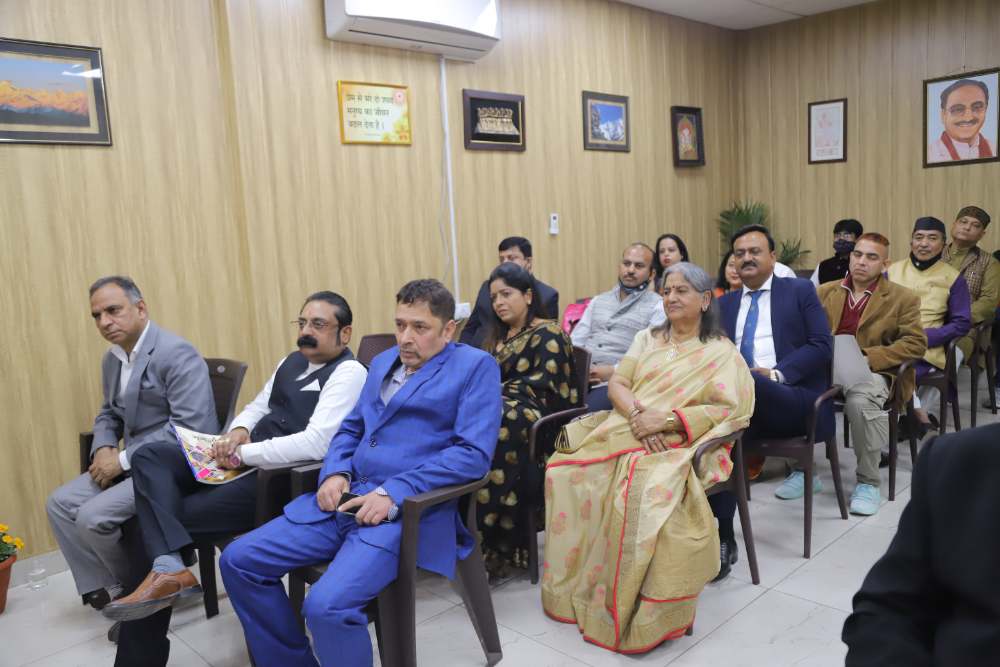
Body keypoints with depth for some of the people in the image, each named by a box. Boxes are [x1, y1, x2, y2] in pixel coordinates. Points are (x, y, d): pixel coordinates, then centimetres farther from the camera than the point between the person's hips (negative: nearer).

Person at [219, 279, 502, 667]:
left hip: (408, 510, -7)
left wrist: (394, 493, -19)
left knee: (327, 605, -28)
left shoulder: (475, 366, -2)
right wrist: (335, 473, 1)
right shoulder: (383, 362, 20)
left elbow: (474, 453, -13)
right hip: (345, 498, 8)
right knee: (238, 561, 0)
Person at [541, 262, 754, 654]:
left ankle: (645, 612, -22)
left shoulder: (722, 353, 4)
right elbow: (617, 383, 10)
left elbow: (729, 409, -9)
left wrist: (666, 419, -19)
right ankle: (577, 582, -6)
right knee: (568, 470, -21)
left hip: (681, 443, -5)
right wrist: (637, 413, -13)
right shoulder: (646, 339, 19)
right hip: (628, 431, 5)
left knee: (649, 492, -37)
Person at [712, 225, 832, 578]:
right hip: (742, 403, 4)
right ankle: (722, 538, -28)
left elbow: (821, 345, 0)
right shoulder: (725, 303, 23)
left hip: (794, 399, -3)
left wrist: (775, 373, -14)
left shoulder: (800, 290, 11)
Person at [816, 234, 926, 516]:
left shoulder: (903, 298, 6)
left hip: (873, 372, -3)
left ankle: (868, 482, -17)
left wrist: (869, 358, -16)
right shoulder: (825, 292, 15)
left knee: (860, 400, -38)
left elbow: (915, 343, -3)